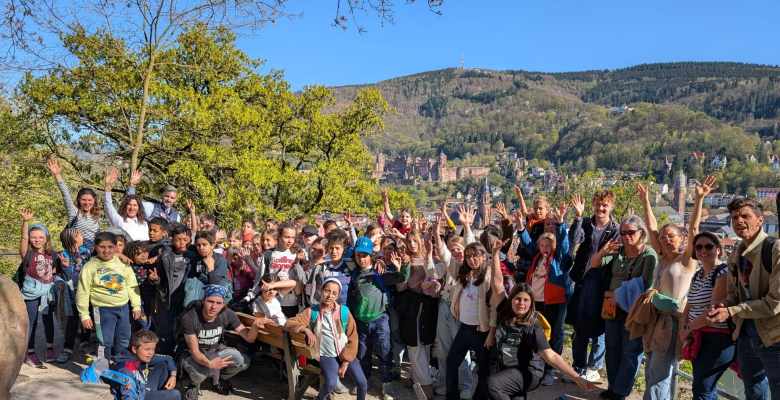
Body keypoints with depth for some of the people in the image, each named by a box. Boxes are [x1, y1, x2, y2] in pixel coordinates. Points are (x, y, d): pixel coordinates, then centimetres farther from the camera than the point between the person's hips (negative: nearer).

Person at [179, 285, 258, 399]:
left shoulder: (227, 314, -19)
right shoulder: (189, 318, -29)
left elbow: (249, 338, -15)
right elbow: (195, 352, -28)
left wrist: (255, 325, -40)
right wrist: (209, 363, -51)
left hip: (217, 351, 3)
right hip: (192, 354, -3)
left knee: (244, 361, -22)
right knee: (199, 372, -37)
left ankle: (222, 378, 11)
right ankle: (194, 384, 2)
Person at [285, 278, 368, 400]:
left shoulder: (344, 311, -4)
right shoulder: (312, 311, -3)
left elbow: (353, 339, -3)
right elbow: (289, 323, -5)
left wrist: (345, 364, -9)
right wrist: (306, 329, -23)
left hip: (345, 354, 1)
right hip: (327, 355, -1)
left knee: (362, 382, -17)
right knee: (331, 383, -26)